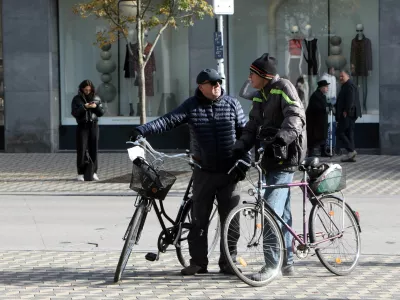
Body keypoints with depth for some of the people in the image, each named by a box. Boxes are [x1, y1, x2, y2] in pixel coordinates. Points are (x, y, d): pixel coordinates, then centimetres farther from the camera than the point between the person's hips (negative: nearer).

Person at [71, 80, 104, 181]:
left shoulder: (96, 98, 10)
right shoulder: (77, 99, 2)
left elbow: (101, 112, 9)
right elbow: (74, 113, -5)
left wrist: (96, 107, -10)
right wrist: (84, 107, -18)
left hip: (94, 125, 2)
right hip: (82, 126, -2)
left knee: (93, 149, 3)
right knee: (82, 150, -6)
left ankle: (94, 172, 9)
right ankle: (81, 173, -3)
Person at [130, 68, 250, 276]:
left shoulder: (232, 104, 1)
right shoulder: (191, 106, -1)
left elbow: (244, 134, 5)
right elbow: (168, 120, -11)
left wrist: (244, 162, -3)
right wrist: (143, 130, -26)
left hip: (229, 172, 0)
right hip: (204, 171, 0)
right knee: (199, 219, 4)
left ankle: (228, 262, 12)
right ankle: (198, 262, 12)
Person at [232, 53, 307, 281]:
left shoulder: (283, 88, -9)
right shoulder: (261, 96, 16)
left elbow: (296, 116, -23)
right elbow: (253, 126, 16)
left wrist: (282, 136, -40)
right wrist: (239, 148, 2)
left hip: (285, 157, -9)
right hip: (271, 158, 9)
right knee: (282, 212, 14)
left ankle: (271, 264, -16)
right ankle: (287, 262, 21)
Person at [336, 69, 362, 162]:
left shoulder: (349, 86, -11)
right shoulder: (346, 86, 22)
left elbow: (350, 99, -22)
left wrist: (346, 111, -22)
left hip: (347, 114, -11)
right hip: (350, 115, 11)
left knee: (339, 132, -10)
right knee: (349, 133, 8)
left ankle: (351, 151, -13)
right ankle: (351, 156, 6)